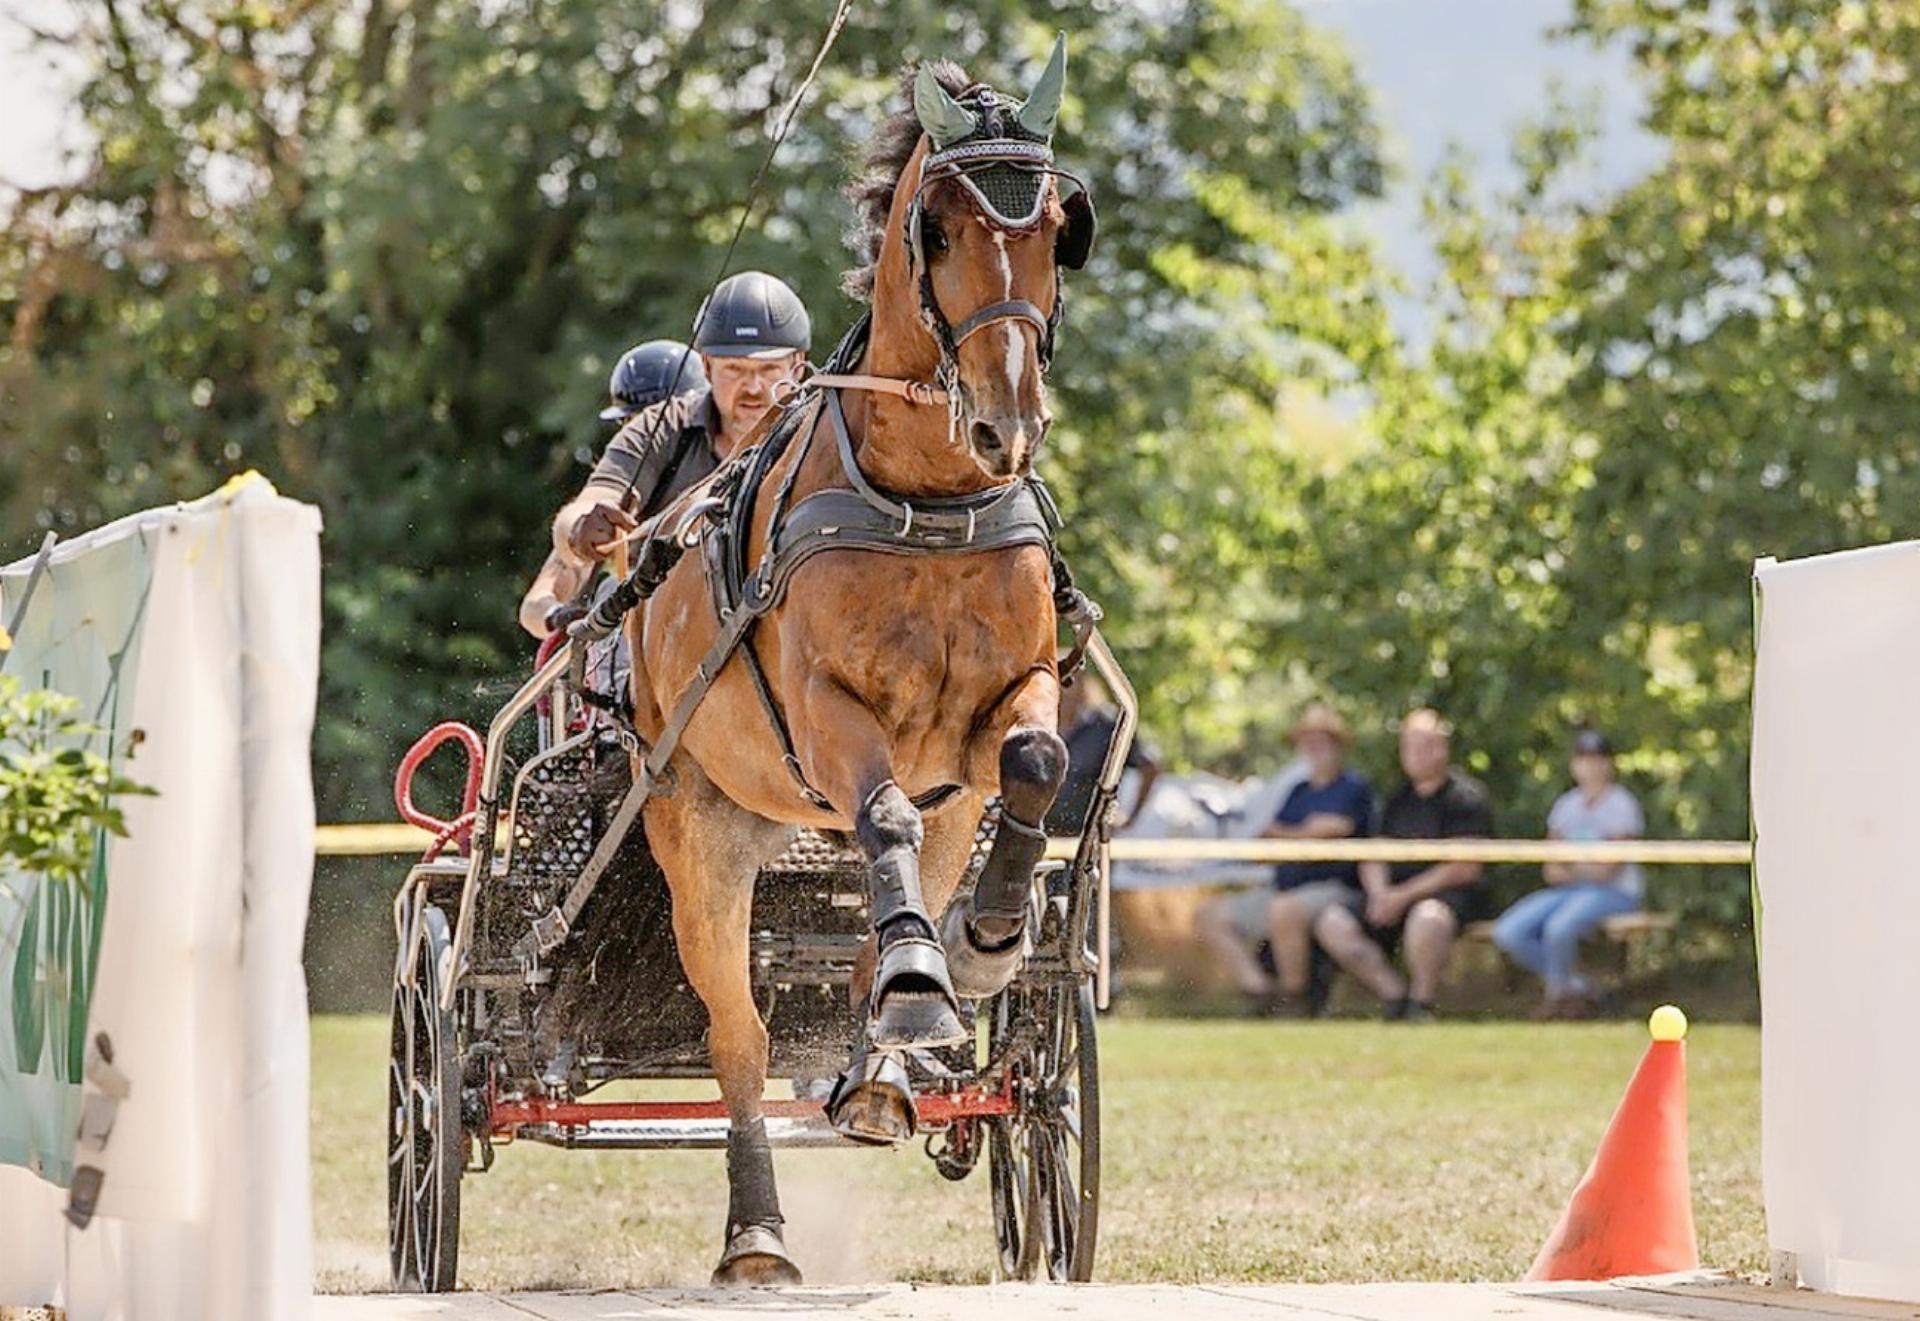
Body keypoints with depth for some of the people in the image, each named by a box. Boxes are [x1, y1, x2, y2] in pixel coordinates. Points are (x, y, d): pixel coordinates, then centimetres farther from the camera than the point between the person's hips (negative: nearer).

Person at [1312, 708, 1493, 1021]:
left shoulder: (1466, 796, -3)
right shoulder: (1398, 801, 19)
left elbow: (1464, 869, -12)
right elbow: (1374, 857, 17)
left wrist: (1403, 897, -15)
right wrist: (1379, 894, -7)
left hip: (1452, 892, -7)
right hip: (1393, 893, 7)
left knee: (1428, 917, -42)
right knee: (1333, 924, -14)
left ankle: (1421, 1006, -22)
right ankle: (1396, 995, -11)